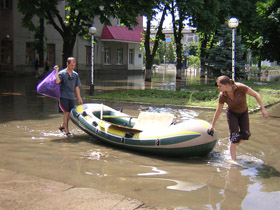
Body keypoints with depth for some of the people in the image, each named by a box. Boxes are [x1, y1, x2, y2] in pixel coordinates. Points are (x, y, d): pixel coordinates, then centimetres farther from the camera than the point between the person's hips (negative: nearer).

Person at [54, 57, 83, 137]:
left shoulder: (75, 74, 10)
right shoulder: (62, 73, -5)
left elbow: (77, 87, 13)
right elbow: (57, 81, -25)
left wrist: (79, 98, 11)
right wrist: (56, 71, -21)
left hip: (71, 97, 6)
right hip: (64, 96, -6)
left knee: (70, 113, 10)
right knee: (66, 113, -8)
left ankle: (62, 126, 32)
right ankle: (67, 131, 0)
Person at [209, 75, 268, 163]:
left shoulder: (240, 88, -31)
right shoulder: (222, 96, -23)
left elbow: (256, 95, -21)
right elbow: (218, 111, -10)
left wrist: (263, 109, -25)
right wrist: (213, 125, -3)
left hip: (243, 113, 1)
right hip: (232, 114, -1)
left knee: (245, 134, -7)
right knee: (234, 135, -10)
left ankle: (232, 146, 21)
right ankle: (233, 159, -2)